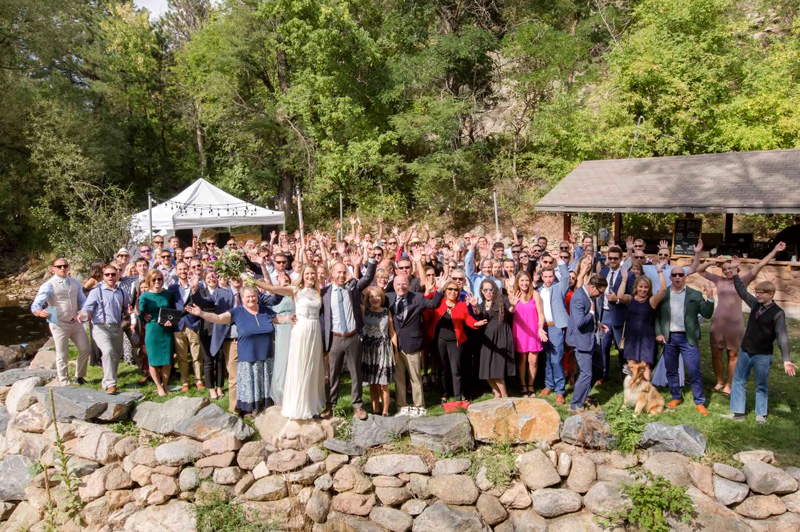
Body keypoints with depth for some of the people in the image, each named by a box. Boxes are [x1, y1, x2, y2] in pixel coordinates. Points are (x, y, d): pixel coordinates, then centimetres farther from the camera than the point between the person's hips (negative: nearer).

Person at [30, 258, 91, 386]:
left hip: (75, 322, 5)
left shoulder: (75, 283, 7)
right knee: (62, 355, 3)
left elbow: (82, 300, 13)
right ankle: (65, 383, 17)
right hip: (59, 324, -5)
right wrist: (40, 312, -42)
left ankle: (79, 377, 29)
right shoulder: (49, 285, -10)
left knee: (85, 348, 9)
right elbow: (35, 305, -19)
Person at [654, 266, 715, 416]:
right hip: (668, 338, 2)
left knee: (694, 371, -3)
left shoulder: (695, 295, 2)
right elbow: (656, 316, 6)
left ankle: (700, 402, 9)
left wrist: (709, 297, -17)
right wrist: (658, 333, -5)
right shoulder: (663, 295, 4)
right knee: (671, 370, 12)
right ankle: (676, 397, 27)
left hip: (688, 338, -2)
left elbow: (707, 314, -5)